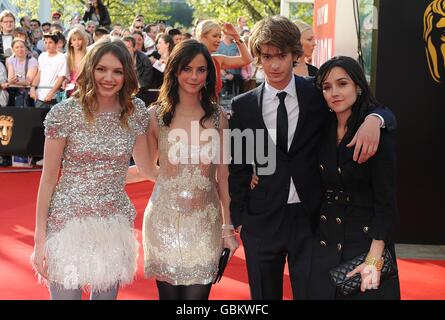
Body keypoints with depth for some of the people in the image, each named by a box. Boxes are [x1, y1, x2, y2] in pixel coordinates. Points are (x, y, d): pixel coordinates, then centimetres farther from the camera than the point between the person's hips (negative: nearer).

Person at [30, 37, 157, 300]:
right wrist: (40, 239, -4)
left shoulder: (136, 111, 0)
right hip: (69, 220, -3)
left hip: (115, 225, 3)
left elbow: (146, 169, 13)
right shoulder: (65, 113, -9)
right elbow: (48, 179, -4)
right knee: (66, 293, 1)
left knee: (107, 294, 12)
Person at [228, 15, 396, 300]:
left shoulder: (318, 95, -2)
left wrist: (373, 119, -23)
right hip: (261, 221, 1)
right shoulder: (243, 106, 0)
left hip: (309, 218, 0)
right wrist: (239, 219, 3)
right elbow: (238, 166, 5)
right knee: (264, 295, 14)